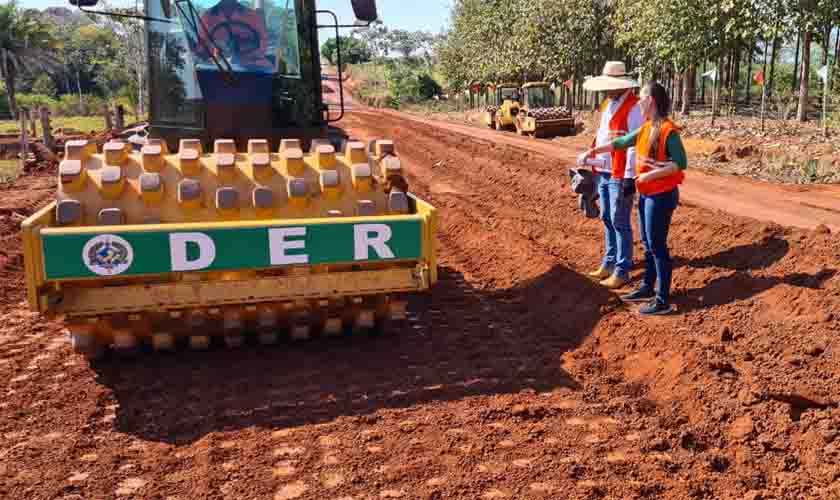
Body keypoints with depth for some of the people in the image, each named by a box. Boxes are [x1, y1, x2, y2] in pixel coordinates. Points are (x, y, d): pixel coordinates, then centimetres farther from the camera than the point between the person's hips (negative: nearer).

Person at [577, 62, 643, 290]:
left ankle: (622, 271, 7)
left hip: (620, 176, -8)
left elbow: (635, 144, -18)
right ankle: (609, 263, 27)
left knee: (620, 223, -2)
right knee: (607, 219, 15)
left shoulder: (633, 108, -13)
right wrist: (588, 156, 10)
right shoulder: (607, 105, 14)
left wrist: (630, 177, -20)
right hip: (603, 173, 9)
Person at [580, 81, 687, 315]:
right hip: (646, 194, 8)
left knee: (658, 246, -4)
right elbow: (621, 142, 20)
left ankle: (663, 301, 4)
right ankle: (647, 288, 30)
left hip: (661, 196, -8)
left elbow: (681, 163, -19)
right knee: (648, 245, 17)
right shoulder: (646, 128, 7)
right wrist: (595, 150, 19)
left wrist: (651, 174, -22)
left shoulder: (668, 130, -17)